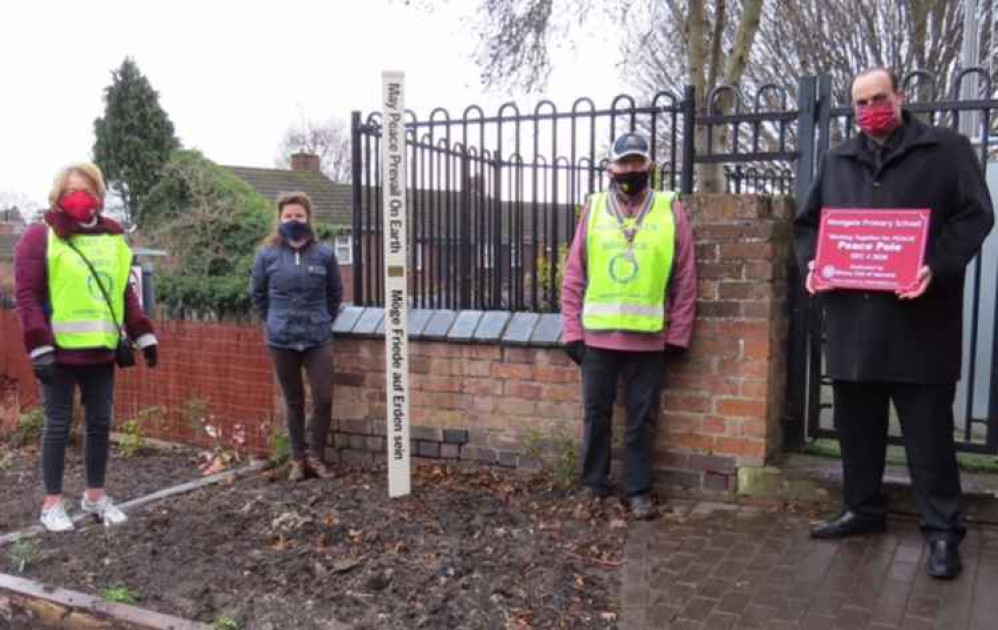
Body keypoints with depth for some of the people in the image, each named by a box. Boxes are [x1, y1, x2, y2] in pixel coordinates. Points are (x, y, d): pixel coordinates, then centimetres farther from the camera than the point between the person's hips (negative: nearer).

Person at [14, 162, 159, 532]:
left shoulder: (112, 238, 12)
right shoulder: (40, 236, -4)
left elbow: (124, 292, 17)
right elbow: (28, 295, -8)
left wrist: (143, 335, 11)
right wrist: (39, 348, -16)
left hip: (101, 351, 5)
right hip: (61, 352, -5)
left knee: (101, 424, 10)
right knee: (58, 425, 4)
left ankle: (95, 496, 25)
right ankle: (52, 503, 16)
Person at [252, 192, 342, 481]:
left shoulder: (324, 254, -2)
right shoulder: (267, 255, -2)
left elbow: (335, 293, 11)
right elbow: (259, 295, 10)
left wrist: (324, 321, 9)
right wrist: (274, 321, 9)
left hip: (318, 340, 0)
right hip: (282, 341, 0)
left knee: (324, 399, -4)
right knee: (294, 402, 9)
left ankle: (316, 456, 15)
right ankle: (298, 459, 22)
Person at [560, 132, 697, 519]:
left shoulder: (671, 210, 2)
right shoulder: (593, 209, 5)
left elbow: (685, 279, 2)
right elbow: (574, 276, 5)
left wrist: (678, 335, 0)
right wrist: (572, 330, 0)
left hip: (649, 338, -1)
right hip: (597, 335, 1)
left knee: (642, 420, 7)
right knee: (597, 415, 10)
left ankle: (639, 492, 19)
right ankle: (593, 486, 24)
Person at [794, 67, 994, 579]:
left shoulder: (948, 150, 4)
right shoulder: (836, 161, 16)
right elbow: (807, 222, 19)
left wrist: (936, 268, -19)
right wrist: (812, 263, -1)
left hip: (918, 316, -4)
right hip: (852, 316, 5)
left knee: (927, 429, 0)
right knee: (856, 423, 12)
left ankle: (942, 530, 10)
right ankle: (862, 510, 27)